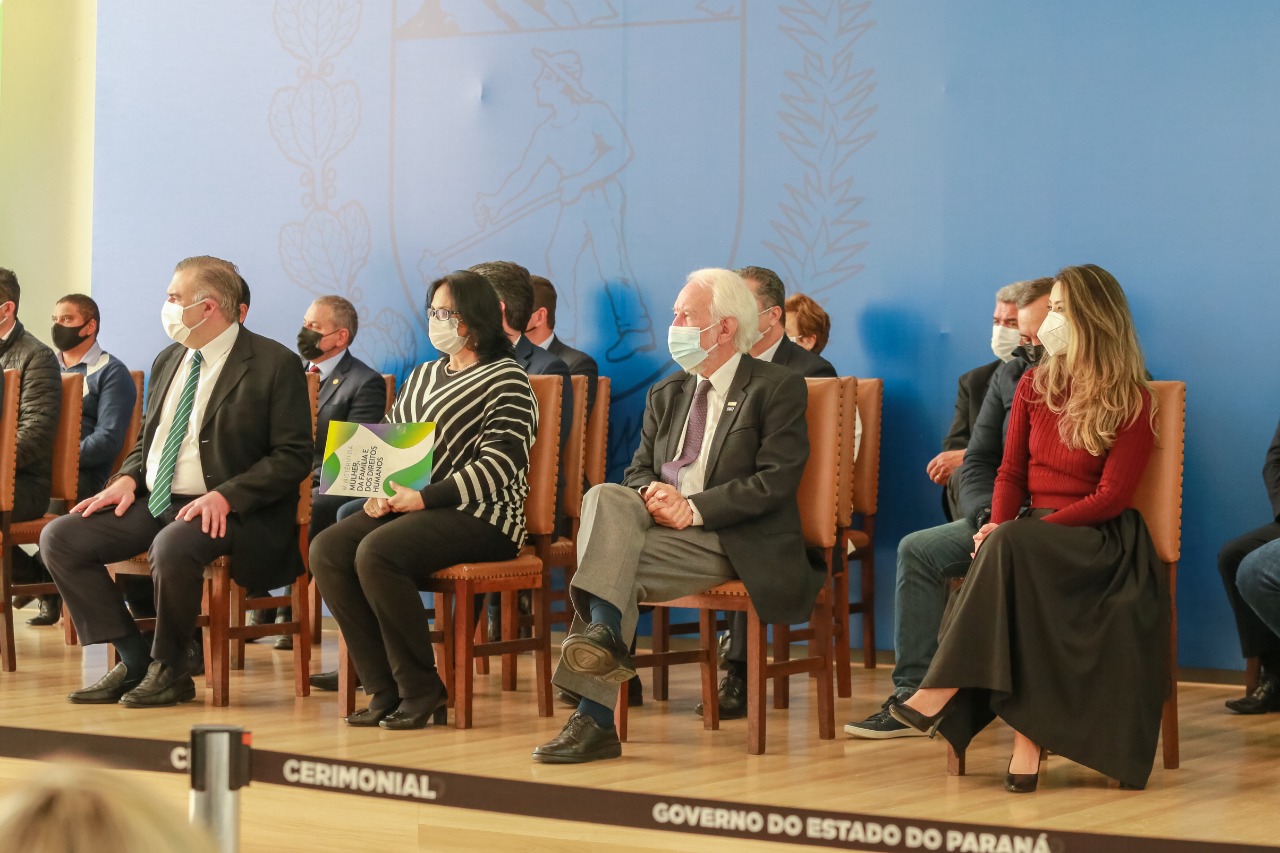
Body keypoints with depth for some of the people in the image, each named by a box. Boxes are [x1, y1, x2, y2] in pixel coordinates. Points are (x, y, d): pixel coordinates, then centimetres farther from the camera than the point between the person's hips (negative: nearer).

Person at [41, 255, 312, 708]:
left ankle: (170, 669, -12)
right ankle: (134, 658, -4)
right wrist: (128, 477, 3)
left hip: (221, 511, -8)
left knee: (172, 547, -38)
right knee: (59, 538, -9)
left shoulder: (275, 364, -8)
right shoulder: (168, 361, 15)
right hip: (152, 502, 8)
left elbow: (293, 457, -11)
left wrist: (226, 496, -23)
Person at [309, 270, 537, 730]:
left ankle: (422, 689, -18)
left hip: (480, 517, -8)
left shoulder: (507, 380, -3)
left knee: (376, 552, -32)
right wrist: (379, 491, -1)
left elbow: (501, 462, -14)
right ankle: (385, 689, -14)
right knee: (327, 550, -17)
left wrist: (425, 498, -20)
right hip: (408, 506, 8)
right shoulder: (422, 375, 23)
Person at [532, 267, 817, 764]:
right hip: (660, 521, 6)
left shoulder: (779, 389, 0)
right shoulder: (666, 394, 21)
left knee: (620, 561, -28)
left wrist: (694, 508, -18)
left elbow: (775, 481, -10)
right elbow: (638, 471, 18)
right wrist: (652, 495, -7)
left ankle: (595, 718, -31)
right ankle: (603, 634, -35)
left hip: (737, 543, -6)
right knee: (605, 497, -25)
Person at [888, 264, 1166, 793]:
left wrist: (1015, 533, -20)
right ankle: (1026, 739, -37)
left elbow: (1111, 497, -11)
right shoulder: (1036, 385, 14)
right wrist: (997, 526, -10)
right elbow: (1011, 471, 13)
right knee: (1000, 549, -32)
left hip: (1099, 539, -5)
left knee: (1010, 551, -36)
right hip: (1034, 535, 5)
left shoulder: (1132, 402, -4)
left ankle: (942, 693, -36)